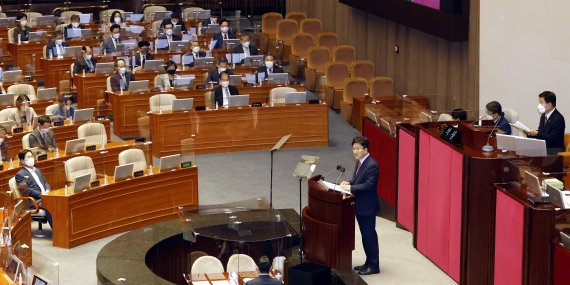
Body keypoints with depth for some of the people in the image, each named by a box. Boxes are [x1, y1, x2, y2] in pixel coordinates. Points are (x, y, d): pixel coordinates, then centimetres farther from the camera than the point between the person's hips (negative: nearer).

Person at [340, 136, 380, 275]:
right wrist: (349, 182, 1)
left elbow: (369, 185, -27)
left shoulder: (371, 165, -21)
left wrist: (351, 188, -27)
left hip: (367, 206, -9)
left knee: (370, 235, 0)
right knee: (365, 235, 17)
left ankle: (374, 266, 9)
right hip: (360, 205, 9)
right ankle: (369, 262, 28)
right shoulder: (359, 162, 8)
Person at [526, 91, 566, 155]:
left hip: (554, 150, -8)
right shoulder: (543, 116, 12)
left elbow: (552, 139, -19)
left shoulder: (558, 118, -14)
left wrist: (537, 134, -26)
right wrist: (530, 133, -5)